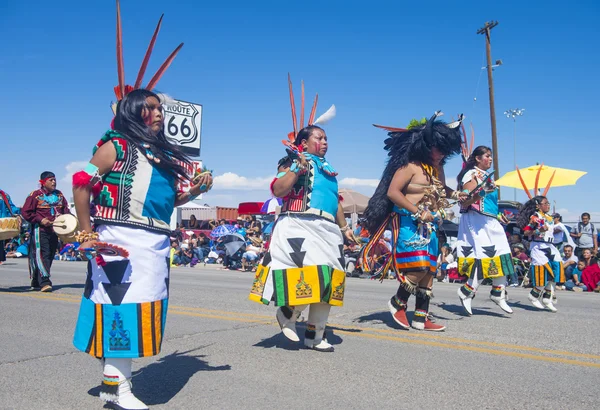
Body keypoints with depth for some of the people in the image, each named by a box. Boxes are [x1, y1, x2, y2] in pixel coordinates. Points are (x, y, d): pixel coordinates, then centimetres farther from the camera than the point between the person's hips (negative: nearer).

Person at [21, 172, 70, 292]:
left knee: (50, 255, 9)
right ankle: (44, 282, -15)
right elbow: (26, 212, -5)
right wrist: (40, 220, -15)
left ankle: (36, 282, 22)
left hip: (55, 230, 6)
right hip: (40, 230, -6)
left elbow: (65, 209, 19)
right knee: (42, 255, -13)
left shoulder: (59, 195, 13)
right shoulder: (35, 195, -3)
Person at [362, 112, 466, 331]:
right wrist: (418, 212, -20)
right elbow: (392, 192, -19)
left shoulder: (438, 168, 12)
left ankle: (421, 318, 14)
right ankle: (397, 303, 9)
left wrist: (455, 195, 9)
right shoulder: (410, 166, -12)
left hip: (429, 226, 8)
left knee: (429, 271, 6)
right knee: (418, 267, -16)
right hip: (409, 223, -8)